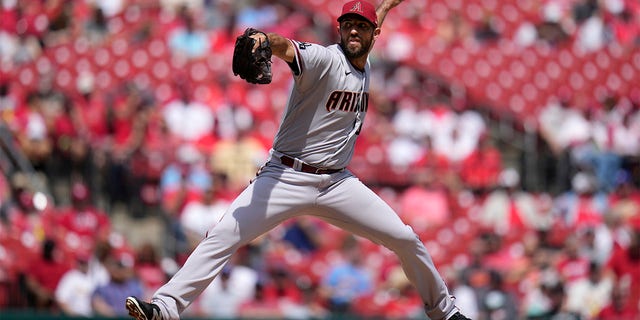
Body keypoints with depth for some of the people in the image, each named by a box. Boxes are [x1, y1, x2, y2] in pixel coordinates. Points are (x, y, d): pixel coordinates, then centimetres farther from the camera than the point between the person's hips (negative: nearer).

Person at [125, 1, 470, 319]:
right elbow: (286, 47, -36)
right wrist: (262, 40, -57)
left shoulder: (364, 67, 9)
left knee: (406, 239, 5)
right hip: (286, 177, -6)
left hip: (337, 183, 6)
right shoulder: (323, 59, -12)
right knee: (223, 236, -20)